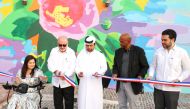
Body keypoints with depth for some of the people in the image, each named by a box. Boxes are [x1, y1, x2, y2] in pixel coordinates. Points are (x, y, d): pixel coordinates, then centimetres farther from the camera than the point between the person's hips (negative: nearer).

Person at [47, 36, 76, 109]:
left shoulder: (71, 52, -5)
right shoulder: (53, 51, 5)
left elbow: (72, 67, -13)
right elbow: (50, 63, -3)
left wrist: (66, 75, -31)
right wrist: (55, 71, -23)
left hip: (67, 82, -3)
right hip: (56, 82, 3)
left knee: (69, 103, 3)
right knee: (57, 102, 12)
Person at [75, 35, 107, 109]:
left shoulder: (100, 55, 2)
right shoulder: (81, 54, 8)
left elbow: (104, 67, 1)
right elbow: (77, 66, 8)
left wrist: (99, 72, -19)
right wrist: (79, 72, -13)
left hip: (95, 83, -1)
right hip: (84, 83, 2)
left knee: (96, 101, -1)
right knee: (83, 101, 2)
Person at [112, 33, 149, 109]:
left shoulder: (138, 51, -6)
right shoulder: (118, 52, 8)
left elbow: (145, 66, -1)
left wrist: (141, 75, -17)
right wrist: (115, 73, -6)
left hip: (132, 84, -4)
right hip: (120, 83, 5)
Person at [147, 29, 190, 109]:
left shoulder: (181, 52, -3)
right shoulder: (158, 51, 5)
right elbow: (153, 66, 14)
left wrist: (179, 79, -14)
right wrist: (150, 75, -4)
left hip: (172, 88, -3)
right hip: (158, 87, 3)